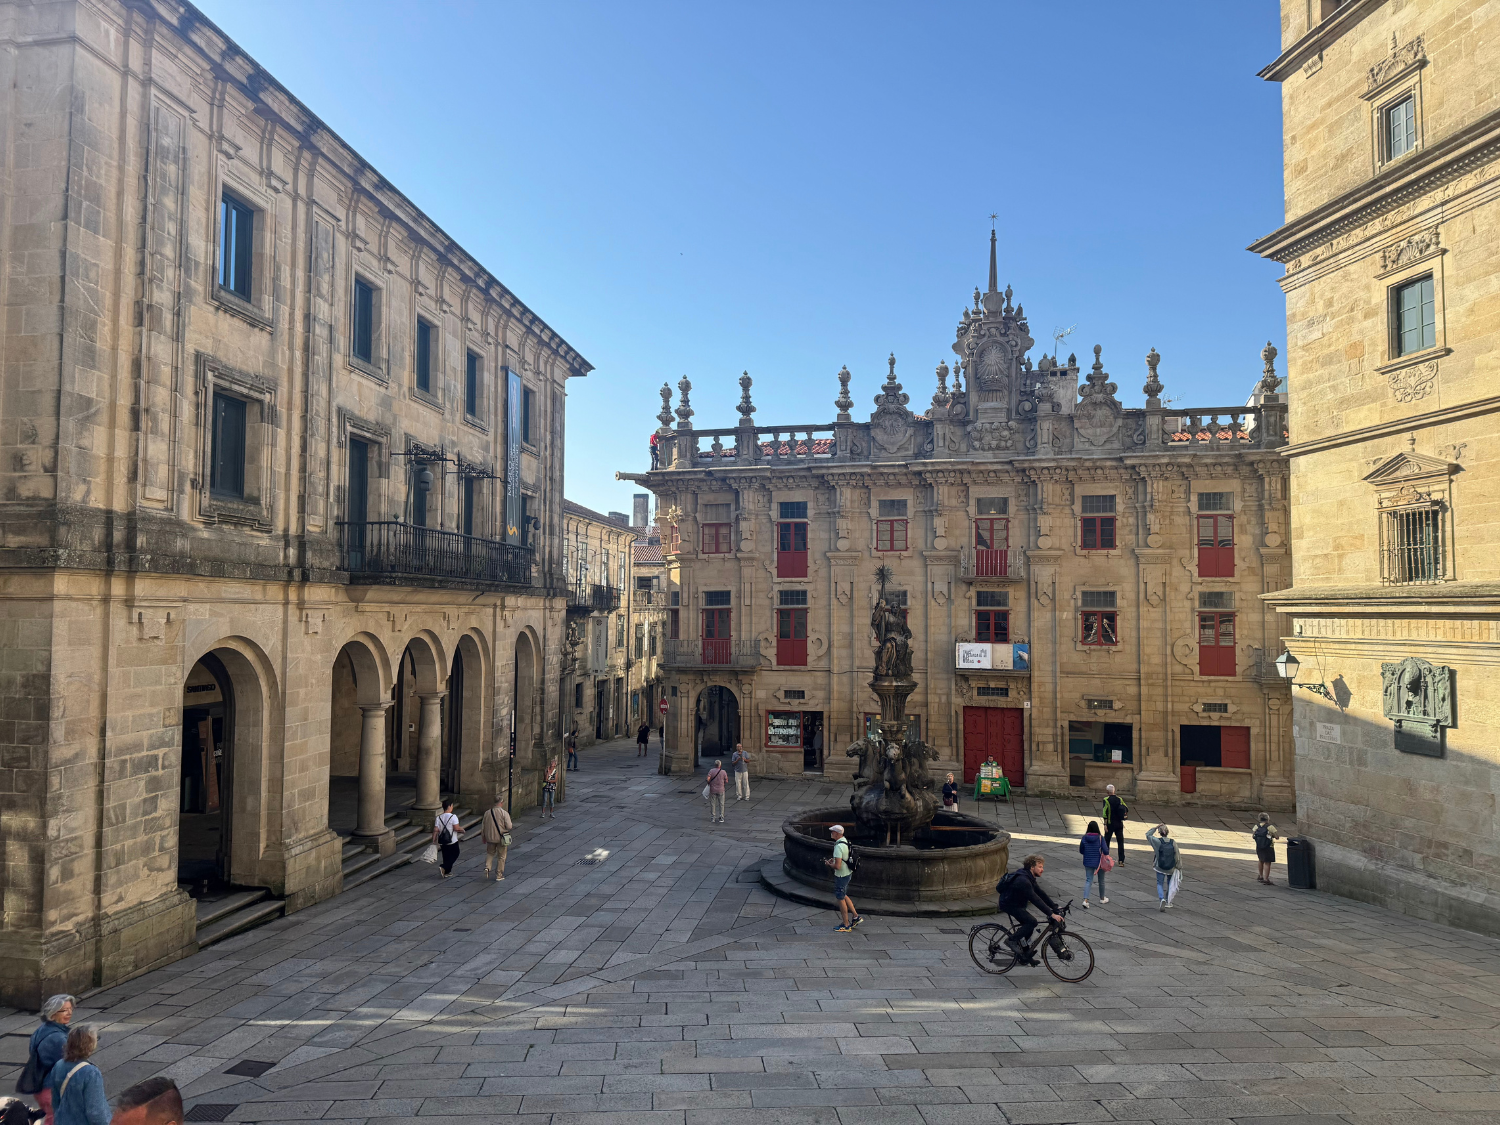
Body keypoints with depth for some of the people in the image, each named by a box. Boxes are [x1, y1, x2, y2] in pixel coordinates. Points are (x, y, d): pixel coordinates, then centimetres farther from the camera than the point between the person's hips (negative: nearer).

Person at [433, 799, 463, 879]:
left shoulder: (439, 817, 1)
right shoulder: (453, 816, -15)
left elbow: (435, 830, -2)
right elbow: (456, 828, -21)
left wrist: (434, 841, 4)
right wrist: (462, 829, 0)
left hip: (442, 842, 5)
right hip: (452, 842, -5)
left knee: (446, 857, 17)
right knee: (454, 855, 9)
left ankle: (447, 871, 22)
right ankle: (444, 868, -8)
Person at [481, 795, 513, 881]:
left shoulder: (487, 813, -1)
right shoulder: (504, 813, -15)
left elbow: (482, 828, 6)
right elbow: (509, 826, -19)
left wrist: (484, 838, 19)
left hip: (490, 838, 3)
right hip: (501, 838, -3)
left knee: (490, 853, 25)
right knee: (501, 857, 9)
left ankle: (487, 867, 2)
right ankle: (499, 875, 14)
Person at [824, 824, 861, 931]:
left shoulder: (838, 847, -27)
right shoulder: (845, 841, 3)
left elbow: (837, 866, -30)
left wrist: (829, 864, -12)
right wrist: (833, 859, 11)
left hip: (841, 876, -9)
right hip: (848, 873, 9)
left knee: (840, 898, 4)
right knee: (843, 896, 23)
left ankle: (846, 925, 14)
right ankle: (856, 916, 26)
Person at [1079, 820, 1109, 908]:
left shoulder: (1084, 838, -7)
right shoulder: (1100, 838, -16)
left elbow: (1081, 850, 2)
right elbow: (1106, 851, -19)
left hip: (1088, 862, 2)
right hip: (1099, 863, -2)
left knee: (1088, 881, 5)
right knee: (1101, 881, 19)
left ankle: (1085, 900, -14)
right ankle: (1102, 899, 37)